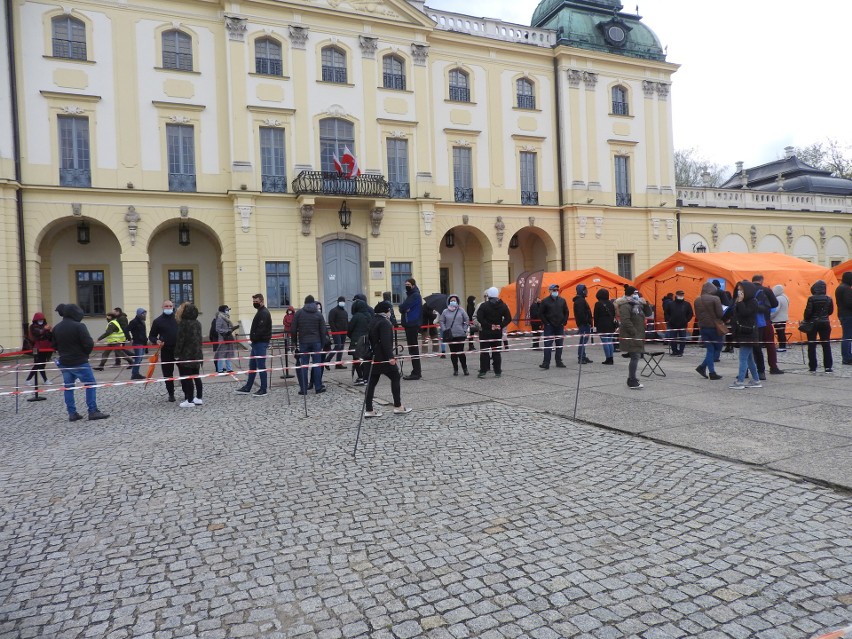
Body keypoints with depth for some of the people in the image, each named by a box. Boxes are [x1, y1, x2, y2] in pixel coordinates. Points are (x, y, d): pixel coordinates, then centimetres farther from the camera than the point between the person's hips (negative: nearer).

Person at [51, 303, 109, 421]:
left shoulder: (56, 328, 7)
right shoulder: (79, 326, -15)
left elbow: (54, 346, 12)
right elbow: (89, 344, -18)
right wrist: (85, 353, 2)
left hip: (64, 362, 7)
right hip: (80, 362, -7)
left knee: (68, 387, 12)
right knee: (90, 385, 1)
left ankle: (72, 413, 14)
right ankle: (93, 411, -2)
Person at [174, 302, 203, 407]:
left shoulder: (183, 323, -13)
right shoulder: (197, 323, 9)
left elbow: (180, 339, -16)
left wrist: (177, 354, -12)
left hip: (185, 355, -8)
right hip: (197, 354, 8)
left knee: (186, 378, -2)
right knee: (196, 376, 14)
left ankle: (189, 400, -1)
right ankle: (198, 398, 19)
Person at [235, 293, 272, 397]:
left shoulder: (264, 313, -15)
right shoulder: (260, 312, 17)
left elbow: (261, 329, -23)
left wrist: (254, 338, -13)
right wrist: (253, 338, 10)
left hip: (261, 343, -10)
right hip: (256, 343, 10)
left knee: (261, 366, -5)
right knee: (252, 366, 15)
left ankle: (263, 390, 2)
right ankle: (247, 388, 22)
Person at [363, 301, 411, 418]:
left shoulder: (372, 321, 14)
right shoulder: (384, 322, -13)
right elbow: (386, 342, -22)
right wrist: (390, 357, -22)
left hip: (373, 357, 9)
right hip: (382, 358, -9)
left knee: (372, 382, 7)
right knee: (395, 377, 5)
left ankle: (368, 409, 6)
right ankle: (397, 406, 8)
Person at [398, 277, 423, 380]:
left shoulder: (415, 295, -10)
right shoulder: (410, 295, 20)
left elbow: (403, 307, -17)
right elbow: (402, 308, 14)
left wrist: (403, 307, 2)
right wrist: (404, 308, -5)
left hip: (413, 325, -9)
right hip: (409, 324, 9)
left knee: (413, 348, -8)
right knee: (413, 348, 11)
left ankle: (416, 373, -6)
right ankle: (416, 372, 16)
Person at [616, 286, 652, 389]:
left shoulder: (637, 304, 16)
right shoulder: (625, 306, -13)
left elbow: (648, 314, 19)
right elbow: (625, 321, -22)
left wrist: (645, 304, 2)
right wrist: (634, 332, -20)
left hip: (637, 336, 9)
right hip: (630, 337, -9)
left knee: (636, 357, 12)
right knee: (635, 357, -12)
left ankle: (631, 379, 21)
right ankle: (632, 382, -8)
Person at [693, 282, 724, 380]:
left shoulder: (697, 300, 5)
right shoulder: (715, 299, -12)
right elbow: (720, 314, -13)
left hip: (703, 327, 5)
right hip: (714, 327, -5)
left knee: (710, 350, 11)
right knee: (717, 348, 8)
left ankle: (712, 372, 6)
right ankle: (702, 367, -1)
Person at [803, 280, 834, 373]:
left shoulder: (811, 299, -13)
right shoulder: (829, 299, -1)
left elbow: (808, 311, -15)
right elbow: (830, 311, 8)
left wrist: (806, 320, 0)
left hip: (813, 323, -3)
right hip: (825, 323, 3)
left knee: (811, 345, 5)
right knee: (826, 345, 8)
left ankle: (812, 367, 5)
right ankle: (828, 366, 7)